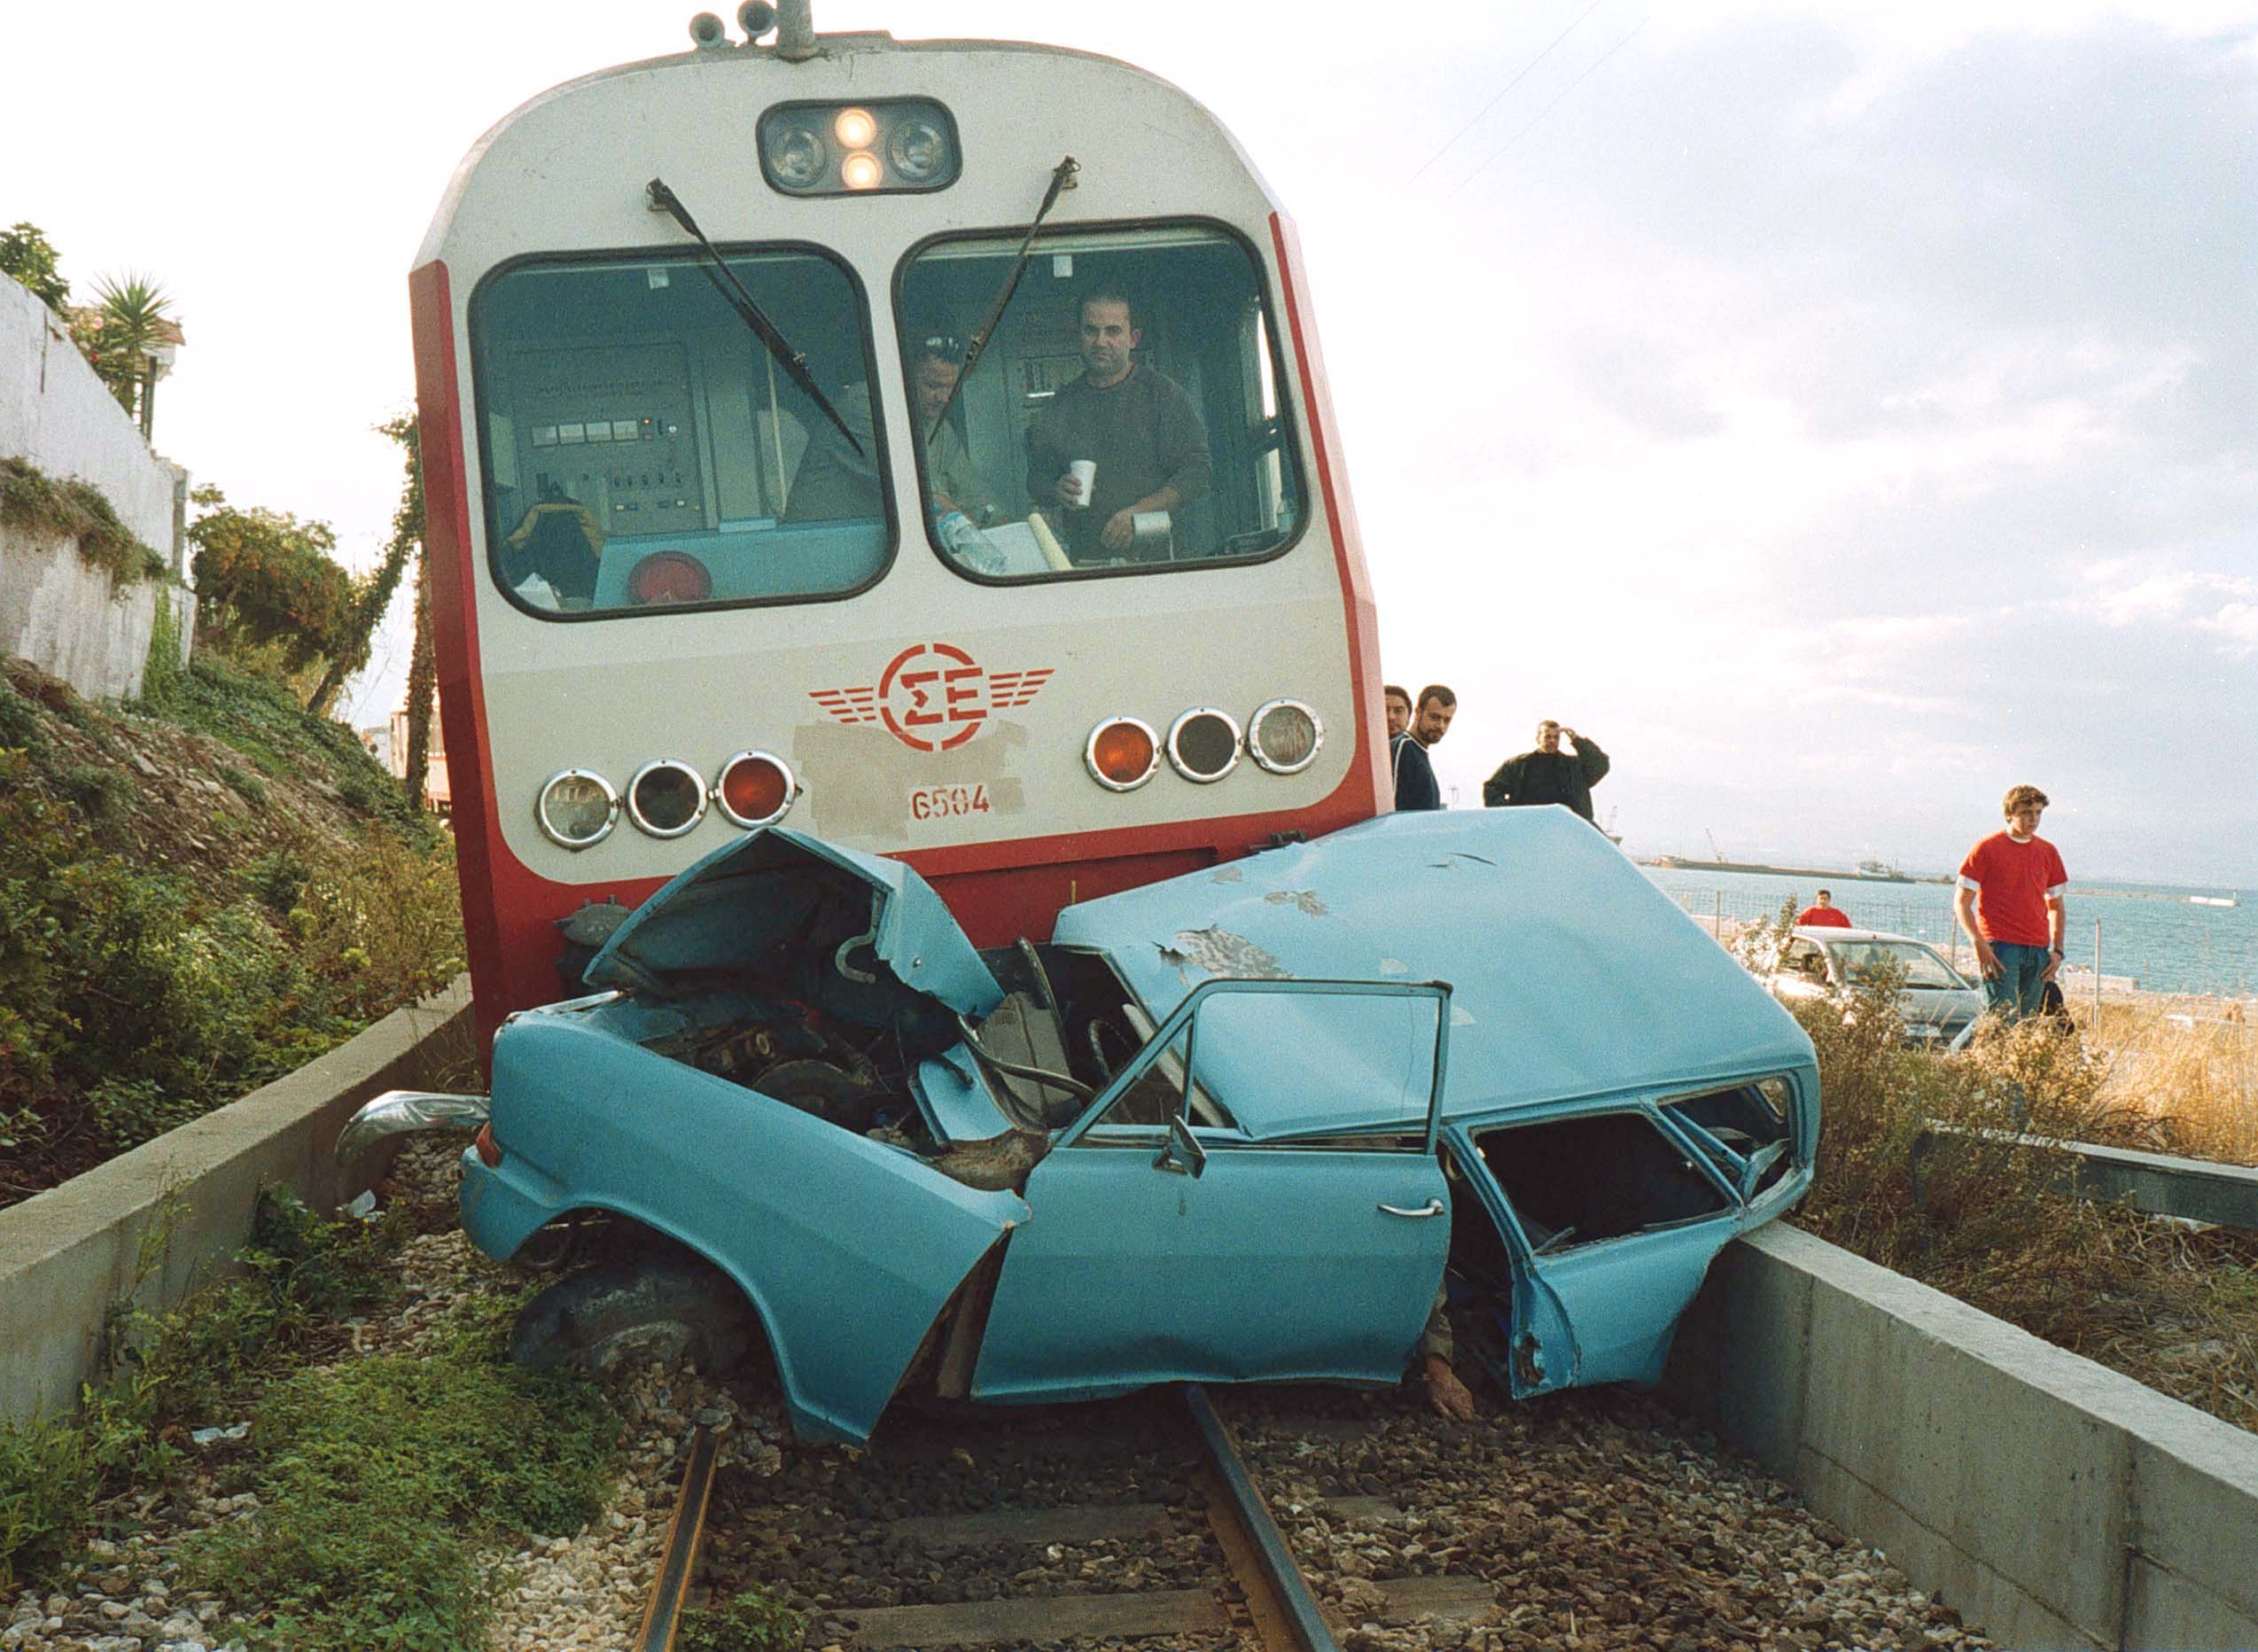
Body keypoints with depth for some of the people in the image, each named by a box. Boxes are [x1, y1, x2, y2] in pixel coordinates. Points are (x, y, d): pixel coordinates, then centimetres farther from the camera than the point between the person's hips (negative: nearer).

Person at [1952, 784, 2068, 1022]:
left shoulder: (2047, 851, 14)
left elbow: (2056, 907, 21)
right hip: (1999, 947, -5)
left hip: (2038, 950, 5)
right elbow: (1961, 902, -1)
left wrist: (2057, 950, 9)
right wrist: (1979, 944, -13)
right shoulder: (1987, 848, 0)